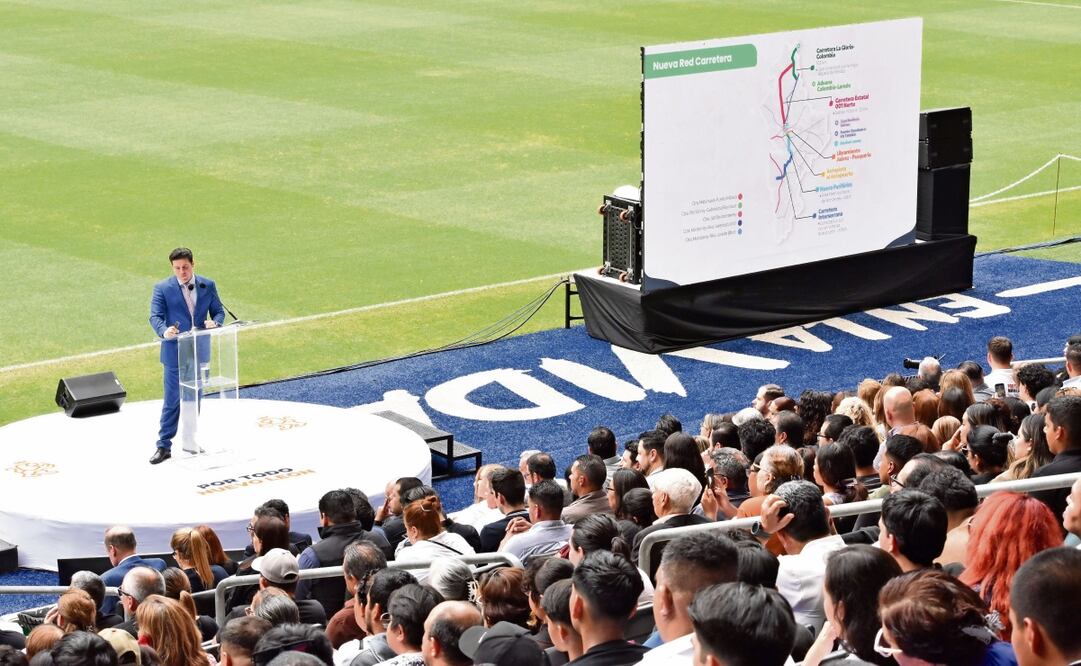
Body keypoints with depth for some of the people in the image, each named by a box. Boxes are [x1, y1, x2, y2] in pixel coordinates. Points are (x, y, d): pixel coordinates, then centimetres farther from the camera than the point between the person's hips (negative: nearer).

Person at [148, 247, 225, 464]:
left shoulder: (208, 285, 5)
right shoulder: (162, 288, -4)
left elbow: (218, 311, 9)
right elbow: (155, 316, -11)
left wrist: (215, 323, -15)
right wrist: (164, 331, -32)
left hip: (200, 351, 4)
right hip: (175, 352, -4)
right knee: (172, 400, -6)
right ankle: (163, 446, -1)